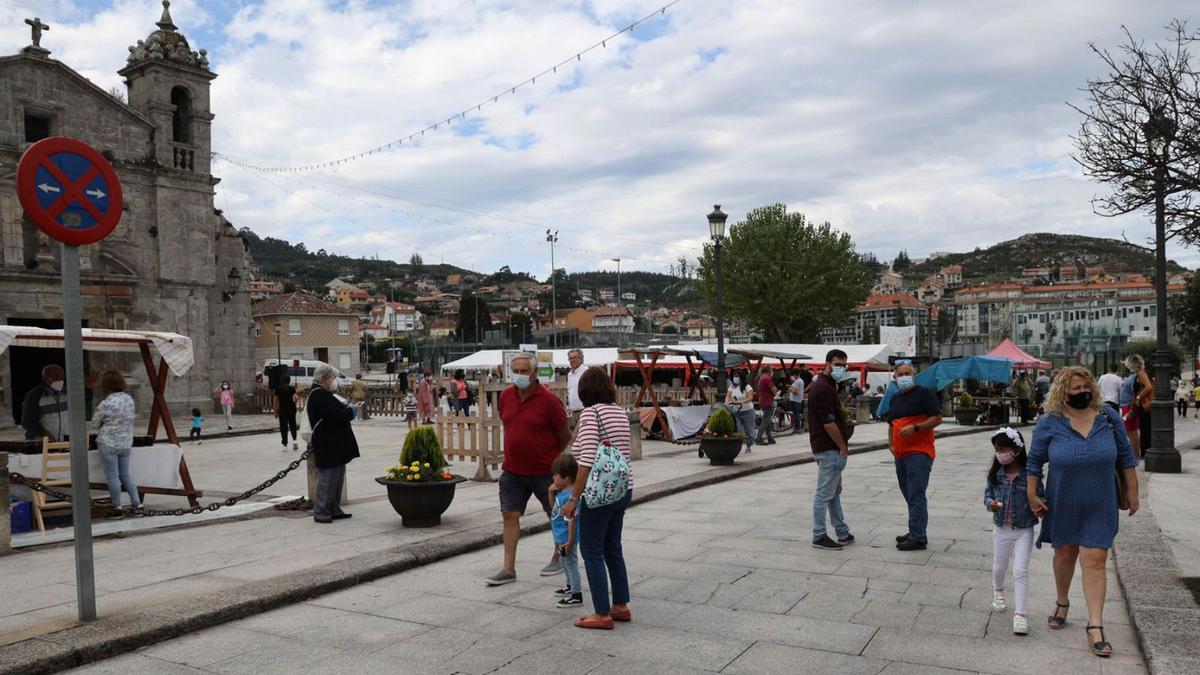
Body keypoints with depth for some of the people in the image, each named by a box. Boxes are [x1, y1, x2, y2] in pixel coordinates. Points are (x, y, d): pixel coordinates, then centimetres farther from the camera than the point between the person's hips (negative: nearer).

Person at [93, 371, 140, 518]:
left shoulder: (105, 404, -18)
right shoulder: (129, 399, 0)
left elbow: (95, 422, -3)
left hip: (108, 444, -6)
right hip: (126, 443, 6)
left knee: (112, 478, 3)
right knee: (125, 475, 17)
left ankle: (117, 509, 9)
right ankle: (136, 502, 16)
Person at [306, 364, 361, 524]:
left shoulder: (323, 394, 18)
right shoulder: (318, 395, -16)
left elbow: (337, 411, 20)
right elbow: (334, 415, -24)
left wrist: (347, 409, 2)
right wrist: (351, 411, -9)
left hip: (334, 444, 11)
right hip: (328, 445, -11)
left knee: (337, 476, 15)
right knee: (328, 477, -5)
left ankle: (334, 510, 23)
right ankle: (321, 512, 2)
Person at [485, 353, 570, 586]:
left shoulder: (548, 400, -15)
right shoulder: (505, 397, 1)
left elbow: (565, 435, -6)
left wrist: (551, 457, 7)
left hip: (544, 471, -4)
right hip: (512, 470, 5)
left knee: (556, 515, 12)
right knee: (509, 515, 2)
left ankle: (559, 557, 33)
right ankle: (509, 569, 7)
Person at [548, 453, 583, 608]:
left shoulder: (570, 495, -28)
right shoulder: (562, 491, 2)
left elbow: (571, 520, -27)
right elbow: (553, 505, 19)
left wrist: (570, 541, -24)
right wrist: (551, 491, 1)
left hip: (567, 538, -10)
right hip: (561, 536, 10)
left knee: (571, 563, 1)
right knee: (564, 562, 25)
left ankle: (577, 594, 11)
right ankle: (570, 586, 42)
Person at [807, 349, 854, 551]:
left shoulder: (825, 385, 15)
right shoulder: (824, 388, -18)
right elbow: (828, 422, -23)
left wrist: (841, 446, 17)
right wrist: (843, 447, -14)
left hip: (829, 448, 11)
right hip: (830, 449, -11)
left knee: (835, 491, 17)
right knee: (825, 493, -4)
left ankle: (842, 533, 26)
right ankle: (819, 537, 3)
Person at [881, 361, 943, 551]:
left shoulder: (924, 393, -4)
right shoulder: (895, 398, 19)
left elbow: (937, 418, -10)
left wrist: (915, 428, -20)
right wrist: (891, 445, 13)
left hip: (919, 452, -8)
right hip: (900, 455, 8)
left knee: (916, 496, -11)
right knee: (909, 495, 14)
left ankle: (918, 538, -10)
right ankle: (915, 532, 23)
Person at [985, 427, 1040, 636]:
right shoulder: (996, 474, -5)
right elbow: (988, 493, 3)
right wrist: (990, 503, -17)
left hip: (1024, 530, -3)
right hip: (1001, 528, 4)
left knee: (1020, 571, -8)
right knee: (999, 567, 19)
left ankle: (1019, 614, -3)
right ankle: (998, 591, 50)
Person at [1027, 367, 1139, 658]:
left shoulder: (1108, 417, -5)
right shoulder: (1049, 423, -9)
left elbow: (1125, 456, 5)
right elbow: (1034, 461, 0)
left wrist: (1132, 492, 6)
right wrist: (1032, 495, -2)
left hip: (1099, 507, 0)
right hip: (1063, 505, 0)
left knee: (1094, 561, -4)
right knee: (1065, 554, 15)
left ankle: (1095, 626, 0)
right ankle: (1062, 604, 38)